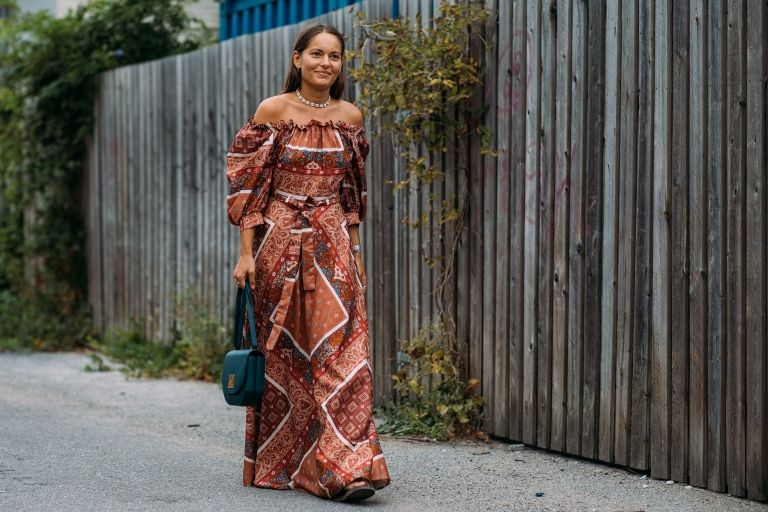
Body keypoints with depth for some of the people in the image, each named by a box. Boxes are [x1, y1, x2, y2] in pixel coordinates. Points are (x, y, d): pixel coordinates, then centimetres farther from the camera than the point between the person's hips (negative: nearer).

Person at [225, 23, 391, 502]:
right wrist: (246, 253, -10)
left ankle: (347, 467, -7)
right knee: (281, 356, 6)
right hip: (279, 244, -2)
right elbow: (248, 186, -5)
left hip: (332, 248, 3)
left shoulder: (350, 117, 7)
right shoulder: (272, 111, -4)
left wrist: (356, 253, 11)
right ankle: (276, 464, 20)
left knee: (341, 350, -7)